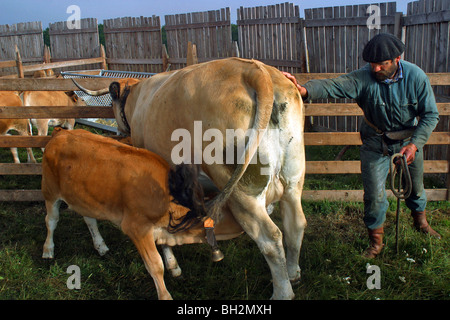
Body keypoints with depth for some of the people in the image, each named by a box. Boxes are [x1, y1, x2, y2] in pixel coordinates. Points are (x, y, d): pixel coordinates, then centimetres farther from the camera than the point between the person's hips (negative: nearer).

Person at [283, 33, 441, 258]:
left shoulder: (416, 77, -19)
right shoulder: (364, 78, -24)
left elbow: (430, 114, -12)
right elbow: (334, 86, -40)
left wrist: (414, 144, -23)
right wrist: (305, 90, -60)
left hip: (410, 139, 2)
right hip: (375, 142, -1)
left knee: (415, 184, 20)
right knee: (374, 193, -3)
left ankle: (420, 221, 51)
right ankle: (376, 240, 19)